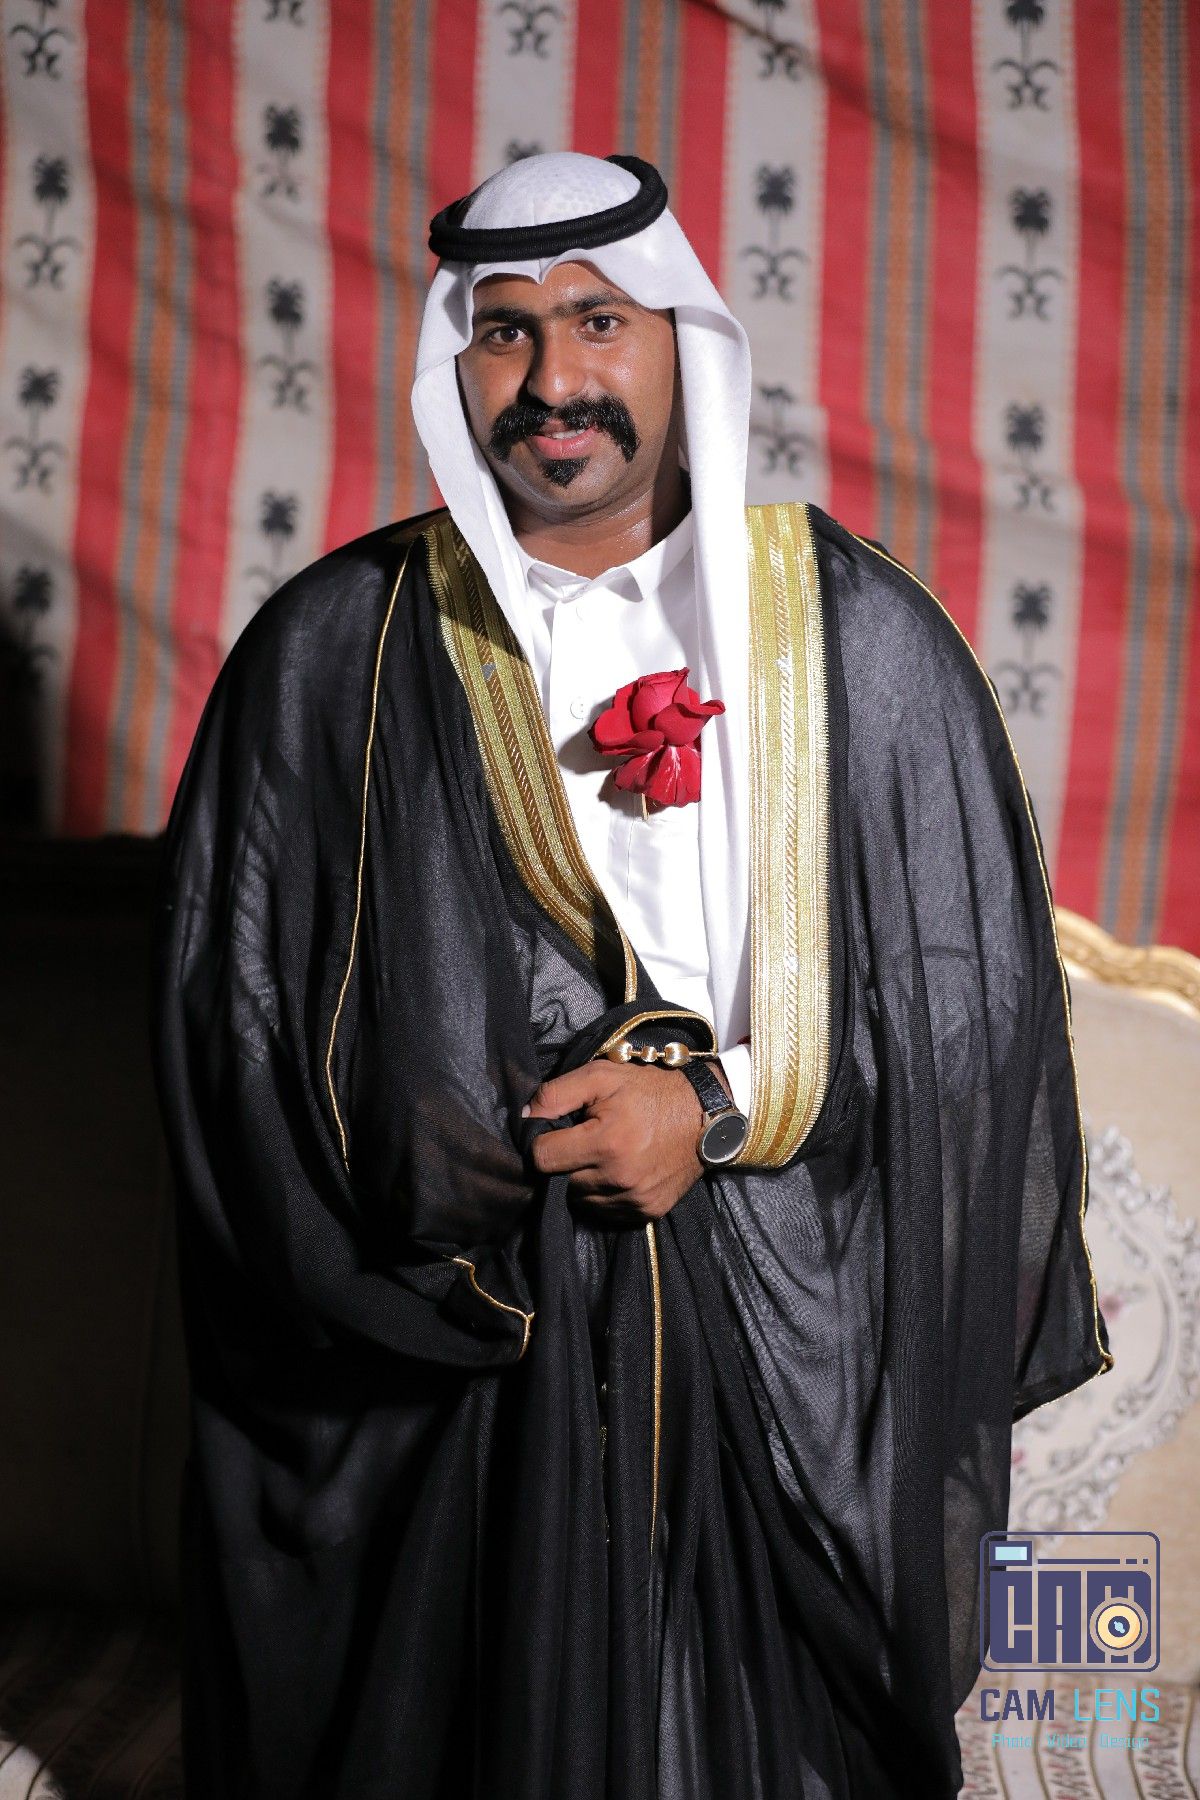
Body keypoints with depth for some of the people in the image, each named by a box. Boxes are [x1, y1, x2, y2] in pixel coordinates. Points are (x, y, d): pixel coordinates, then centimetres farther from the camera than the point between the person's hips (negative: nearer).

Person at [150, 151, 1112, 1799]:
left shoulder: (863, 638, -1)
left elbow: (978, 986, -1)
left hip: (793, 1355, 1)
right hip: (450, 1370, 0)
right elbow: (241, 1018, -3)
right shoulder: (329, 656, -2)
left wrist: (724, 1103, -14)